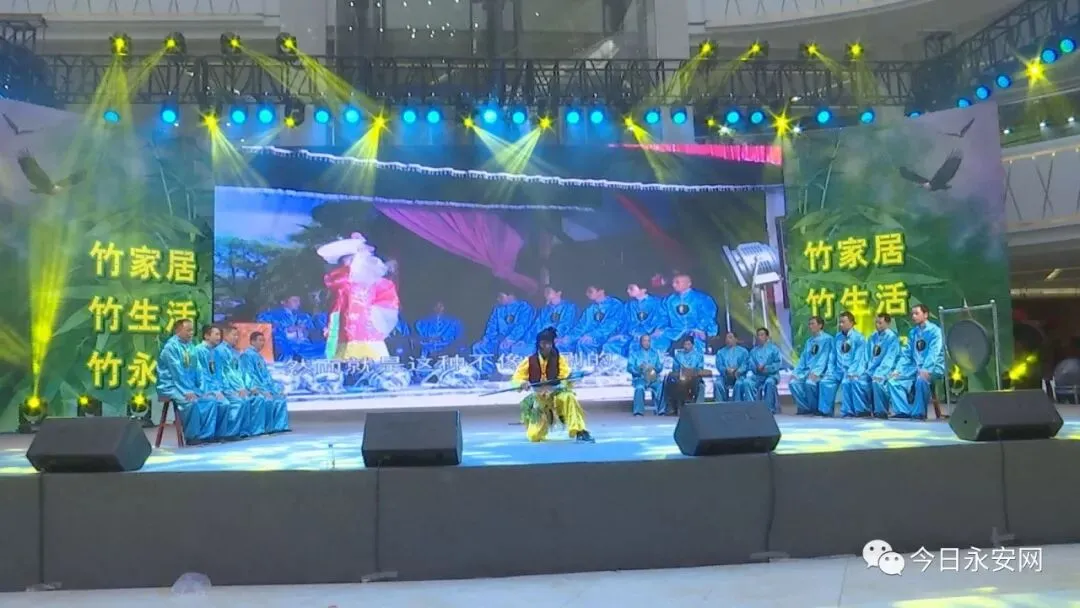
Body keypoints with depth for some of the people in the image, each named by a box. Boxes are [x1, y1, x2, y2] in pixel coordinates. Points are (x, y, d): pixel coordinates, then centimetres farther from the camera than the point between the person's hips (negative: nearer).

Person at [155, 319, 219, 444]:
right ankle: (192, 439, -20)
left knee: (211, 401, -11)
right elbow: (177, 372, -20)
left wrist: (199, 389, 2)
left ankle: (206, 436, -10)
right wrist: (187, 391, -24)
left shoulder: (190, 347, 11)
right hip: (170, 386, -8)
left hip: (188, 386, 8)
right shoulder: (171, 346, -13)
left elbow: (194, 370, 13)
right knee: (191, 402, -33)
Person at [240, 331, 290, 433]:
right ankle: (267, 428, -22)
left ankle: (280, 425, -8)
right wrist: (262, 389, -23)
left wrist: (274, 387, 8)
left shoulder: (259, 356, 21)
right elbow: (249, 375, -16)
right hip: (255, 387, -9)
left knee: (281, 397, -5)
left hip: (264, 386, 9)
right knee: (268, 399, -29)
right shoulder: (247, 355, -8)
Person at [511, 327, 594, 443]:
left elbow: (567, 377, -13)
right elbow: (516, 379, -4)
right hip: (538, 400, 1)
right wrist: (522, 383, -28)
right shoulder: (530, 361, -6)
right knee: (534, 436, -8)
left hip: (556, 395, -1)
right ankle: (544, 421, 30)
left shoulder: (559, 359, -6)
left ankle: (580, 432, -33)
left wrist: (566, 382, -37)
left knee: (568, 397, -37)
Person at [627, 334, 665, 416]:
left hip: (654, 378, 2)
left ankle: (661, 410, -24)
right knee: (639, 387, -35)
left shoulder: (655, 352, 16)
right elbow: (629, 367, -1)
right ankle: (638, 411, -34)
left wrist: (655, 370, -14)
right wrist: (639, 369, -20)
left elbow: (660, 366, 9)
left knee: (661, 386, -29)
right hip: (639, 378, -2)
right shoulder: (634, 352, 8)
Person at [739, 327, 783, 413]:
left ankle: (770, 408, -28)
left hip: (771, 374, -3)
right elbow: (751, 365, 8)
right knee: (747, 381, -28)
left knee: (769, 382, -38)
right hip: (757, 375, 3)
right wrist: (757, 368, -15)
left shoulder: (773, 348, 9)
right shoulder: (754, 351, 20)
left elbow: (779, 363, -2)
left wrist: (767, 368, -16)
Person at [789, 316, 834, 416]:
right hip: (807, 370, 7)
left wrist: (815, 372, -25)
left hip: (820, 371, -6)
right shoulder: (809, 341, 19)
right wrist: (795, 372, 3)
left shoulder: (827, 339, -2)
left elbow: (825, 358, -12)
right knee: (793, 383, -19)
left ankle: (817, 409, -15)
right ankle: (805, 407, -8)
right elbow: (803, 359, 18)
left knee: (809, 383, -34)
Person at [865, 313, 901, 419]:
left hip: (886, 370, -6)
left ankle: (881, 411, -22)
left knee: (876, 381, -33)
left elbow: (889, 359, -15)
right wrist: (867, 370, -3)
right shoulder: (873, 337, 12)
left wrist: (879, 373, -25)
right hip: (872, 369, 6)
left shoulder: (892, 337, -7)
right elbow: (868, 356, 11)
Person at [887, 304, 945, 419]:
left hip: (933, 368, -7)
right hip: (915, 367, 7)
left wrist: (925, 370, -33)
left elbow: (933, 353, -20)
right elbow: (906, 354, 13)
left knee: (921, 380, -37)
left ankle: (919, 413, -24)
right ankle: (903, 410, -12)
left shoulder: (935, 330, -7)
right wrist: (898, 369, -1)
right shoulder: (913, 332, 13)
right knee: (893, 380, -10)